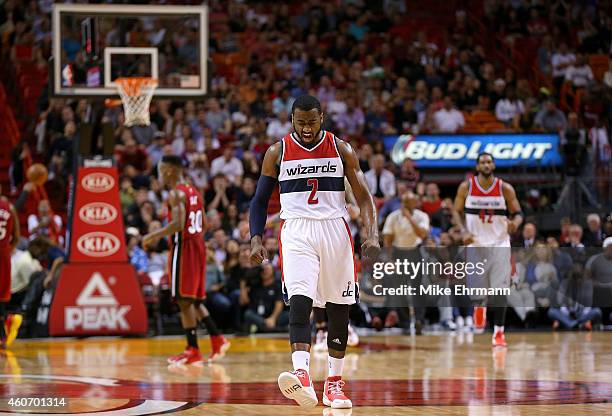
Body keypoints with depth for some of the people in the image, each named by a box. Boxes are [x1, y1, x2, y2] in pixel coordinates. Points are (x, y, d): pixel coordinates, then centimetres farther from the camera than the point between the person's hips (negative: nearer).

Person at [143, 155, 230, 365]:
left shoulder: (176, 194, -12)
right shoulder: (194, 192, 16)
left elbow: (178, 224, -24)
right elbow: (203, 225, 18)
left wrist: (154, 236, -15)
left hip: (183, 248, -9)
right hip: (198, 246, 9)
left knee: (184, 299, -5)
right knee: (193, 299, 16)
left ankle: (193, 350, -5)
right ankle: (217, 339, 8)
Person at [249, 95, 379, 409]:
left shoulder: (341, 150, 3)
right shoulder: (278, 153, 3)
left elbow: (363, 196, 3)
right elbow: (260, 200, 9)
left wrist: (372, 234, -12)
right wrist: (256, 239, -5)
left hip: (335, 230, 2)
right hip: (296, 230, -2)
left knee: (339, 309, 7)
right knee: (300, 301, -21)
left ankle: (334, 382, 20)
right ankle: (302, 376, -37)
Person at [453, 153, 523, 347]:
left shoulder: (505, 188, -3)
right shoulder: (466, 187, -1)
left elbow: (518, 213, 2)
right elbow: (457, 212, 6)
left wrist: (515, 223, -22)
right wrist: (464, 231, -12)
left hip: (499, 244, -1)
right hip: (475, 244, 1)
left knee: (500, 291, -9)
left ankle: (498, 333, -1)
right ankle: (480, 306, 36)